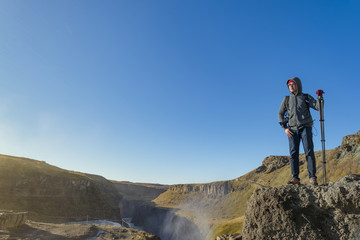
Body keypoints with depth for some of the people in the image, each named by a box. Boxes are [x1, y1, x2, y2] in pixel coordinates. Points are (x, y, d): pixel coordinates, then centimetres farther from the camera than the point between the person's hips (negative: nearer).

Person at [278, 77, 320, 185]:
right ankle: (295, 178, -2)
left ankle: (312, 177, -4)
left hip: (305, 127, -1)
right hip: (292, 129, 2)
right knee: (293, 154, -4)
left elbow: (318, 107, 1)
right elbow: (280, 114, 14)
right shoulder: (286, 99, 16)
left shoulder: (306, 97, 12)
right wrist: (285, 128, 3)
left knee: (309, 152, -8)